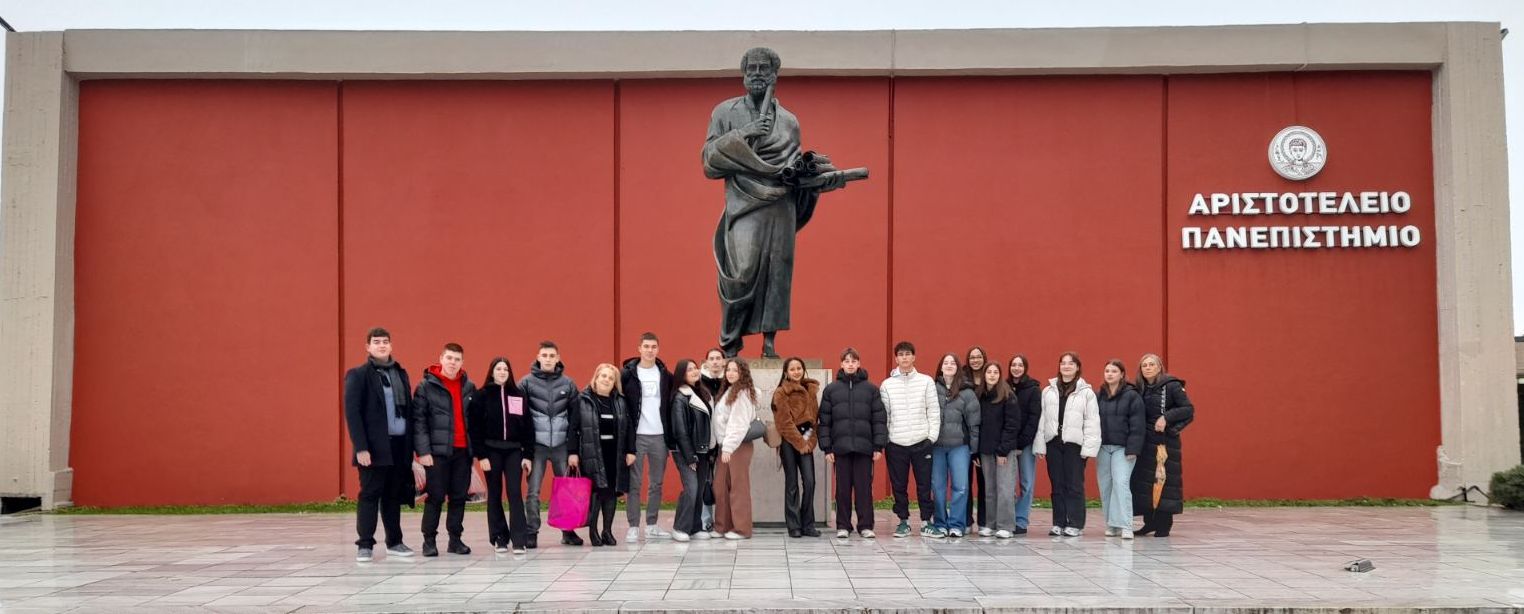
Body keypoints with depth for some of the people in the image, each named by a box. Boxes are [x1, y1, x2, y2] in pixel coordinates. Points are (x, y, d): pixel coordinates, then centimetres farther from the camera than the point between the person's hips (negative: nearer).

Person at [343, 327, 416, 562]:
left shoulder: (400, 373, 15)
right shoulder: (358, 375, -1)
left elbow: (408, 409, 14)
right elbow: (352, 412, -8)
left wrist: (411, 443, 8)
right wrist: (361, 448, -15)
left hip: (400, 445, 5)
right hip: (374, 447, -5)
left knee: (394, 496, 11)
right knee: (370, 495, -1)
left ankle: (394, 542, 18)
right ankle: (365, 545, 4)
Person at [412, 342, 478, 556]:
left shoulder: (469, 387, 11)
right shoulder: (427, 386, -2)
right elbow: (418, 420, -6)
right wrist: (423, 450, -14)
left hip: (463, 450, 4)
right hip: (437, 450, -4)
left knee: (459, 497, 7)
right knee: (435, 497, -1)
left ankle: (455, 539, 16)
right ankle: (429, 540, 7)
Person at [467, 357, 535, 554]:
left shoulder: (518, 395, 6)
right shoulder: (482, 396, -1)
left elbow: (527, 426, 5)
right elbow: (475, 427, -4)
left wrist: (527, 454, -1)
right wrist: (481, 455, -10)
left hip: (514, 451, 1)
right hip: (492, 451, -1)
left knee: (515, 493, -6)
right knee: (494, 494, 6)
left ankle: (518, 540, -8)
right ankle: (499, 538, 13)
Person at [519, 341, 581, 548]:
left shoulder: (568, 384, 6)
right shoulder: (527, 383, 0)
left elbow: (575, 416, 8)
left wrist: (574, 448, 3)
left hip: (561, 444, 2)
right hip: (536, 445, -2)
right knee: (533, 492, -1)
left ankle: (568, 531, 15)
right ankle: (531, 533, 6)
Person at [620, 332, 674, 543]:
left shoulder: (665, 375, 8)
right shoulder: (628, 374, -1)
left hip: (660, 436, 3)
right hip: (636, 436, -3)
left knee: (657, 483, 8)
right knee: (634, 483, -2)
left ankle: (652, 526, 15)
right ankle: (633, 527, 2)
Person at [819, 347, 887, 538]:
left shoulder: (871, 389, 6)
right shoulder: (831, 389, 8)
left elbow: (879, 418, 4)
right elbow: (825, 420, 6)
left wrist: (879, 446, -3)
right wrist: (827, 447, -1)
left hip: (864, 446, -1)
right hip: (841, 446, 1)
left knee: (864, 487, 1)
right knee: (843, 488, 4)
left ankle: (865, 525, 8)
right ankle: (843, 526, 11)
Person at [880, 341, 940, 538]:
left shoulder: (926, 381, 4)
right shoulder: (887, 385, 6)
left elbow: (934, 411, 2)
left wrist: (932, 436, -5)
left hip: (921, 441, -1)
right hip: (896, 443, 1)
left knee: (924, 485, 1)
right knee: (899, 486, 5)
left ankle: (926, 522, 9)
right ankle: (903, 521, 15)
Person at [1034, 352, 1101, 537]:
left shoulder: (1086, 392, -1)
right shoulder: (1048, 391, 10)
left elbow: (1092, 422, -4)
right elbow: (1041, 419, 8)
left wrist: (1089, 447, -11)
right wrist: (1040, 445, 2)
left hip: (1074, 444, -3)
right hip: (1053, 443, 3)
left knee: (1074, 485, 0)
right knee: (1057, 485, 8)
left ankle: (1075, 524, 6)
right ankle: (1059, 523, 14)